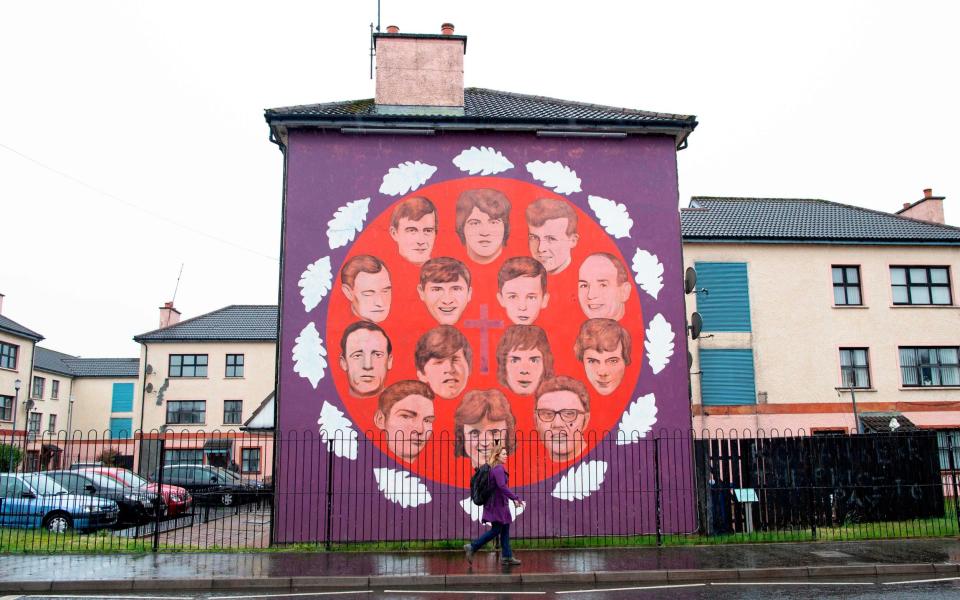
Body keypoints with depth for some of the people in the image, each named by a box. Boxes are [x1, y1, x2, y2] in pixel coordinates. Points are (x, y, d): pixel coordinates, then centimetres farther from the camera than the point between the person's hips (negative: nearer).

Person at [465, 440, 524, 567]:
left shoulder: (494, 468, 13)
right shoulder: (498, 469, -18)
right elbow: (502, 486, -29)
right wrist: (515, 498, -29)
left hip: (500, 504, 10)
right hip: (497, 504, -10)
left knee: (505, 529, 11)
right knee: (496, 530, -4)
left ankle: (507, 557, 13)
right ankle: (472, 547, 1)